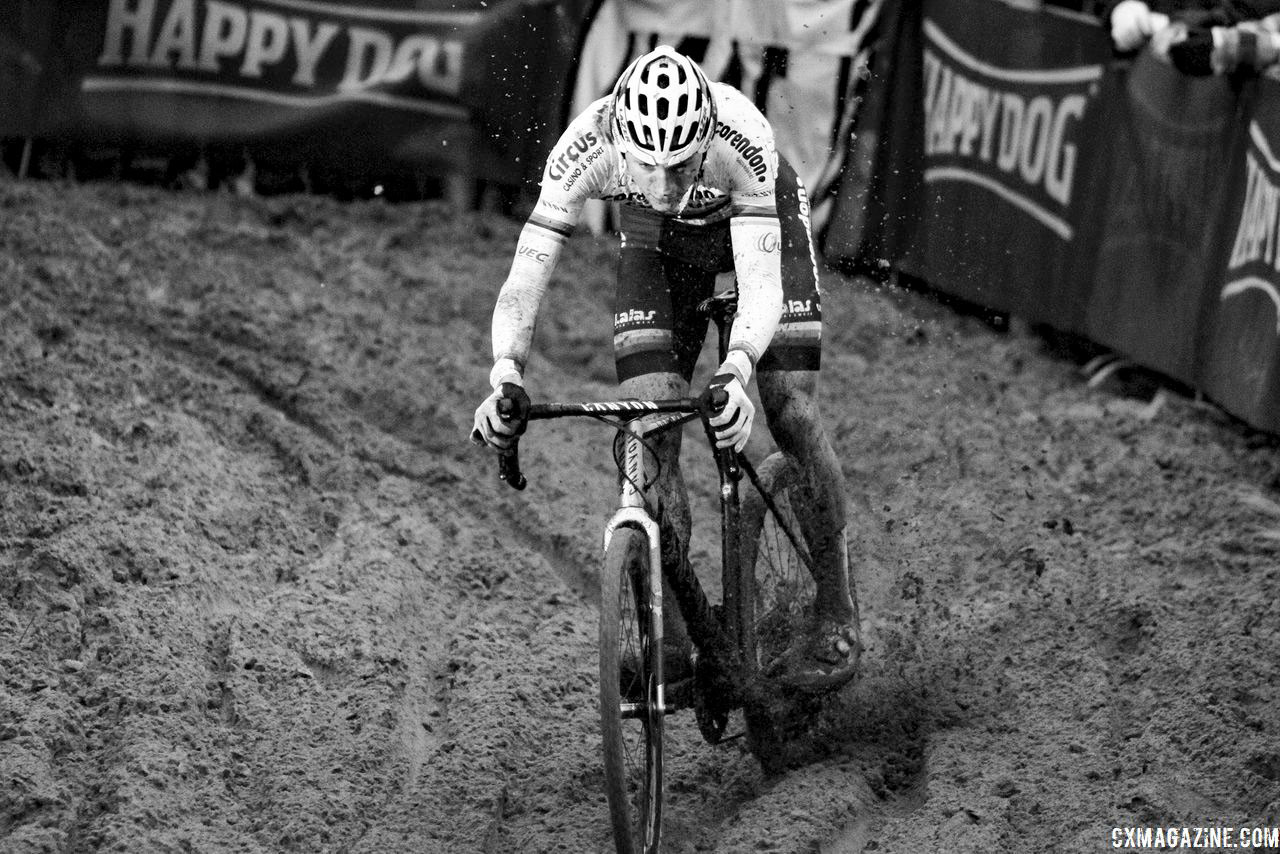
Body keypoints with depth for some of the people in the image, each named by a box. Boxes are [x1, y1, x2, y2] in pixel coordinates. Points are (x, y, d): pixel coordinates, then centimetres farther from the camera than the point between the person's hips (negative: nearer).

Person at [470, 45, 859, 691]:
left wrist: (735, 374, -63)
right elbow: (524, 281, -37)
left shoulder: (742, 137, -42)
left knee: (791, 415, -12)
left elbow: (761, 287, -44)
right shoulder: (584, 148, -37)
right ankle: (667, 638, -4)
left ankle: (836, 618, 5)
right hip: (658, 241, 2)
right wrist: (506, 379, -55)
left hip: (758, 220, -2)